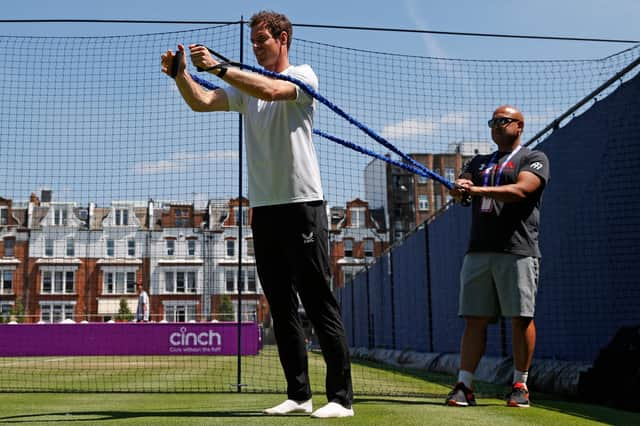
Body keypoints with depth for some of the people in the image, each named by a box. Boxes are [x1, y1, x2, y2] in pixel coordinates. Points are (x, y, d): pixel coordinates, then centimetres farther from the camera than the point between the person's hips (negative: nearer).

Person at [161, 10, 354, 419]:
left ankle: (341, 397, -1)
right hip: (263, 208, 7)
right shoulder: (246, 87, 18)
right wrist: (181, 74, -12)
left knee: (320, 305, -6)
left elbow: (272, 90, -21)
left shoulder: (303, 75, 0)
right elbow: (201, 102, 6)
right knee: (282, 309, 8)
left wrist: (217, 67, -24)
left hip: (302, 205, -6)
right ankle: (299, 395, 15)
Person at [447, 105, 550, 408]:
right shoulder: (479, 163, 25)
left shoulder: (534, 159, 7)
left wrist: (478, 190, -24)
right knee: (474, 319, 0)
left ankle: (520, 385, 7)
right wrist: (459, 187, -18)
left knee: (521, 318, -4)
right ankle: (464, 386, 0)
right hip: (478, 251, 5)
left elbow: (520, 190, -12)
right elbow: (460, 185, 8)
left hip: (517, 251, -4)